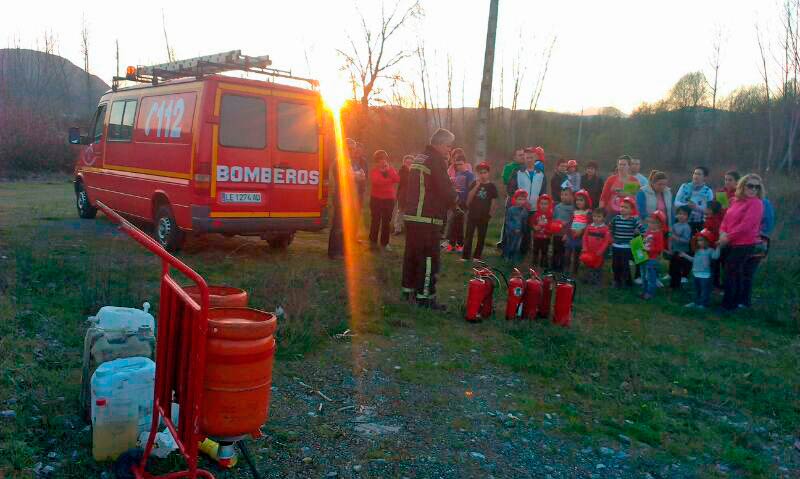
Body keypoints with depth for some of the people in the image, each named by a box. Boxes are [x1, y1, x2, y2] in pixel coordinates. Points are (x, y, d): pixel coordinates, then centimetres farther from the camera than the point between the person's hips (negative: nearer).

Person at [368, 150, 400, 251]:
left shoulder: (392, 170, 10)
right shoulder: (374, 171, 1)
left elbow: (397, 179, -8)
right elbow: (375, 181, -18)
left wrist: (388, 170, -11)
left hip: (389, 199, 2)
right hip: (376, 198, -2)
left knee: (386, 221, 4)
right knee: (375, 220, -2)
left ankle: (385, 242, 11)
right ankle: (373, 242, 6)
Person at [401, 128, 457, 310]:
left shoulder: (417, 159, 16)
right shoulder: (436, 161, -13)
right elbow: (446, 189, -17)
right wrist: (456, 199, 4)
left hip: (411, 215, 9)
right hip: (428, 218, -9)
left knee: (411, 253, 15)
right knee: (429, 257, -5)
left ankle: (408, 288, 23)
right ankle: (425, 296, -3)